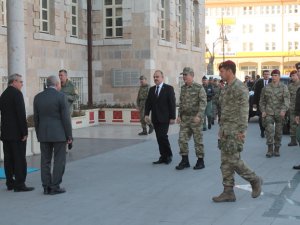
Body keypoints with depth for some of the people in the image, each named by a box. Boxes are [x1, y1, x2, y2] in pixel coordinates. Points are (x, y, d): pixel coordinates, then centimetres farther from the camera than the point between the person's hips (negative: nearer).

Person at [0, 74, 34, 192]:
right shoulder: (17, 93, -12)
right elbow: (21, 114, -18)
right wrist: (24, 132, -15)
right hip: (17, 133, -8)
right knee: (20, 159, -5)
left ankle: (10, 183, 15)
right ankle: (19, 184, -5)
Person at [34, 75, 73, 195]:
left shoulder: (38, 97, 4)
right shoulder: (61, 96, -10)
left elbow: (36, 118, 7)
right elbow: (65, 118, -12)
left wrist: (39, 135, 14)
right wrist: (69, 136, -6)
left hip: (44, 134, 5)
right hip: (59, 134, -5)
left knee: (45, 161, 8)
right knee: (59, 161, 3)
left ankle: (46, 187, 8)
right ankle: (55, 187, 1)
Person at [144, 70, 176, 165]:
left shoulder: (169, 88, -3)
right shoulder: (152, 89, 13)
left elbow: (172, 103, -7)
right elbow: (148, 102, 13)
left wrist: (172, 117, -11)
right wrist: (146, 114, 1)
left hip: (164, 118, -5)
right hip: (155, 118, 5)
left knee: (162, 136, -13)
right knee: (159, 138, 5)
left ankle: (169, 155, 5)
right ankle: (163, 157, 11)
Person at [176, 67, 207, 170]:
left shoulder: (199, 88, -8)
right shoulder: (183, 88, 11)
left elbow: (203, 103, -13)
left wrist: (199, 116, -22)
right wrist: (179, 115, 9)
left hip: (195, 118, -5)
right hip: (184, 118, 6)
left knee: (198, 140, 2)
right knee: (182, 139, 0)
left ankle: (200, 161, 12)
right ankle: (185, 161, 10)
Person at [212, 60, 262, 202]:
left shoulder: (240, 88, -13)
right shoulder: (226, 89, 15)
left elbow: (244, 111, -18)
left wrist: (241, 131, -21)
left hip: (235, 131, -9)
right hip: (225, 131, 9)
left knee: (233, 161, -8)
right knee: (225, 162, 7)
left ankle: (255, 180, 12)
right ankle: (228, 192, 10)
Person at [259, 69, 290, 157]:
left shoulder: (284, 87, -3)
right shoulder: (266, 88, 4)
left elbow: (287, 100, -15)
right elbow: (262, 101, 11)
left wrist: (283, 110, -31)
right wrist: (263, 111, -2)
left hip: (280, 113, 0)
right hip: (269, 113, 1)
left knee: (278, 132, 6)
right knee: (269, 130, -13)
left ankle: (276, 150, 19)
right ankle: (270, 150, -10)